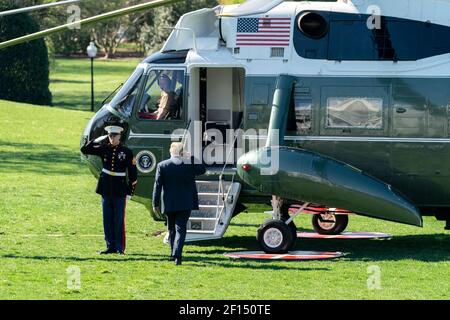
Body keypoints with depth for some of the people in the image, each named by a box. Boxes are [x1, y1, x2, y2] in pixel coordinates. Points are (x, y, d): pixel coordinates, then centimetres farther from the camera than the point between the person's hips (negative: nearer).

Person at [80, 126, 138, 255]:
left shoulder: (127, 152, -4)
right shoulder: (104, 149, 4)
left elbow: (133, 173, -1)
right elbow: (85, 150, 6)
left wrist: (130, 192, -4)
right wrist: (98, 140, -5)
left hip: (120, 191, -3)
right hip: (106, 190, 3)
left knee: (119, 220, -1)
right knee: (107, 220, 6)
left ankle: (120, 248, 5)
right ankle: (110, 246, 12)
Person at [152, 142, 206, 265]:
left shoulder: (162, 166, -4)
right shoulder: (190, 164, -7)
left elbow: (157, 186, -3)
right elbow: (202, 170, 13)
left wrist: (156, 204, 2)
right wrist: (193, 158, 12)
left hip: (169, 204, 2)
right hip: (185, 204, -2)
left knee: (171, 229, 18)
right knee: (181, 229, -3)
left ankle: (173, 253, 26)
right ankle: (177, 254, -18)